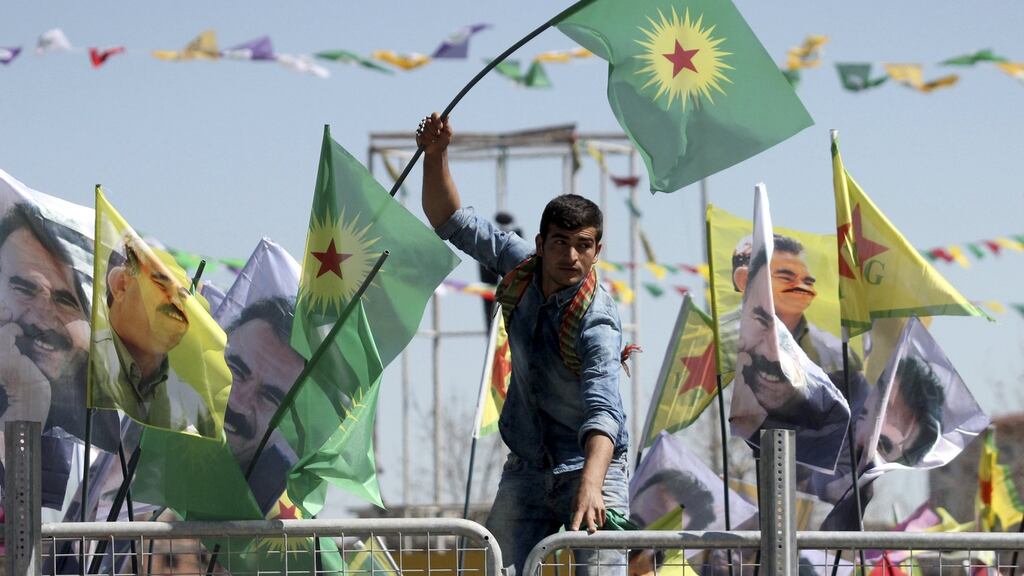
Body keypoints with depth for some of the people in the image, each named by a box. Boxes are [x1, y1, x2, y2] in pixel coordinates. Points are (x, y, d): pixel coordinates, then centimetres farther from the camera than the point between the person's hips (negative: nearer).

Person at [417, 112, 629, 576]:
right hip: (525, 469, 6)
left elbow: (603, 409, -39)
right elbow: (451, 221, 9)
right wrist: (436, 156, -8)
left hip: (590, 466, -6)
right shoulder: (520, 265, -5)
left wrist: (591, 484, -55)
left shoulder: (596, 321, -25)